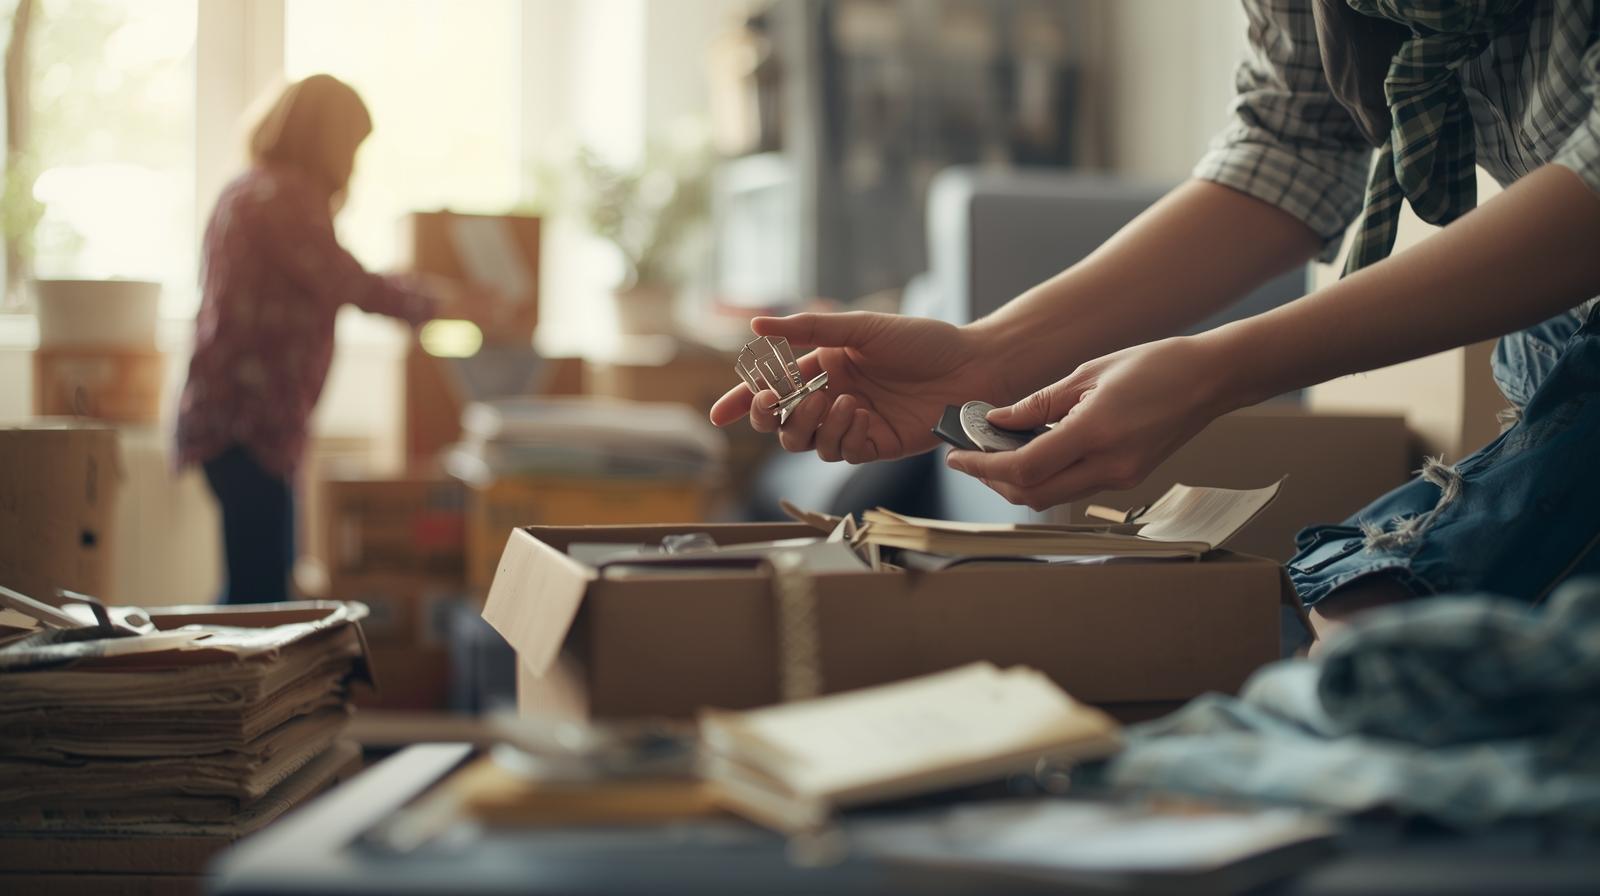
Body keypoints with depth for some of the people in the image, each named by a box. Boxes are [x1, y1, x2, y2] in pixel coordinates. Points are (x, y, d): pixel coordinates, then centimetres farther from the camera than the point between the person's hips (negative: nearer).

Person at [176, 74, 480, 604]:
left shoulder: (247, 192, 18)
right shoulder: (285, 198, -13)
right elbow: (351, 286, -15)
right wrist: (435, 301, -3)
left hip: (229, 416, 11)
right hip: (251, 421, -11)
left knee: (259, 580, 15)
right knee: (260, 588, -11)